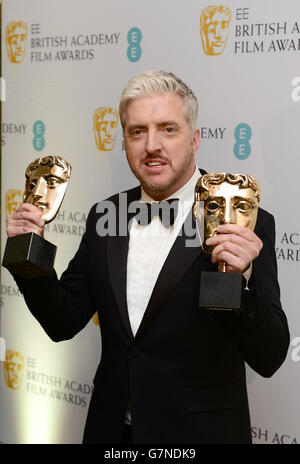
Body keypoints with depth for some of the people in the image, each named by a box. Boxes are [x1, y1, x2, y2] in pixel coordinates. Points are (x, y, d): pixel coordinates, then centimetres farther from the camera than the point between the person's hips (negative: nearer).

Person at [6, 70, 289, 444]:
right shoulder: (104, 216, 1)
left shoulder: (247, 225, -15)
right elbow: (63, 323, 4)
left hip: (198, 430, -4)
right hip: (110, 428, 4)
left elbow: (268, 359, -16)